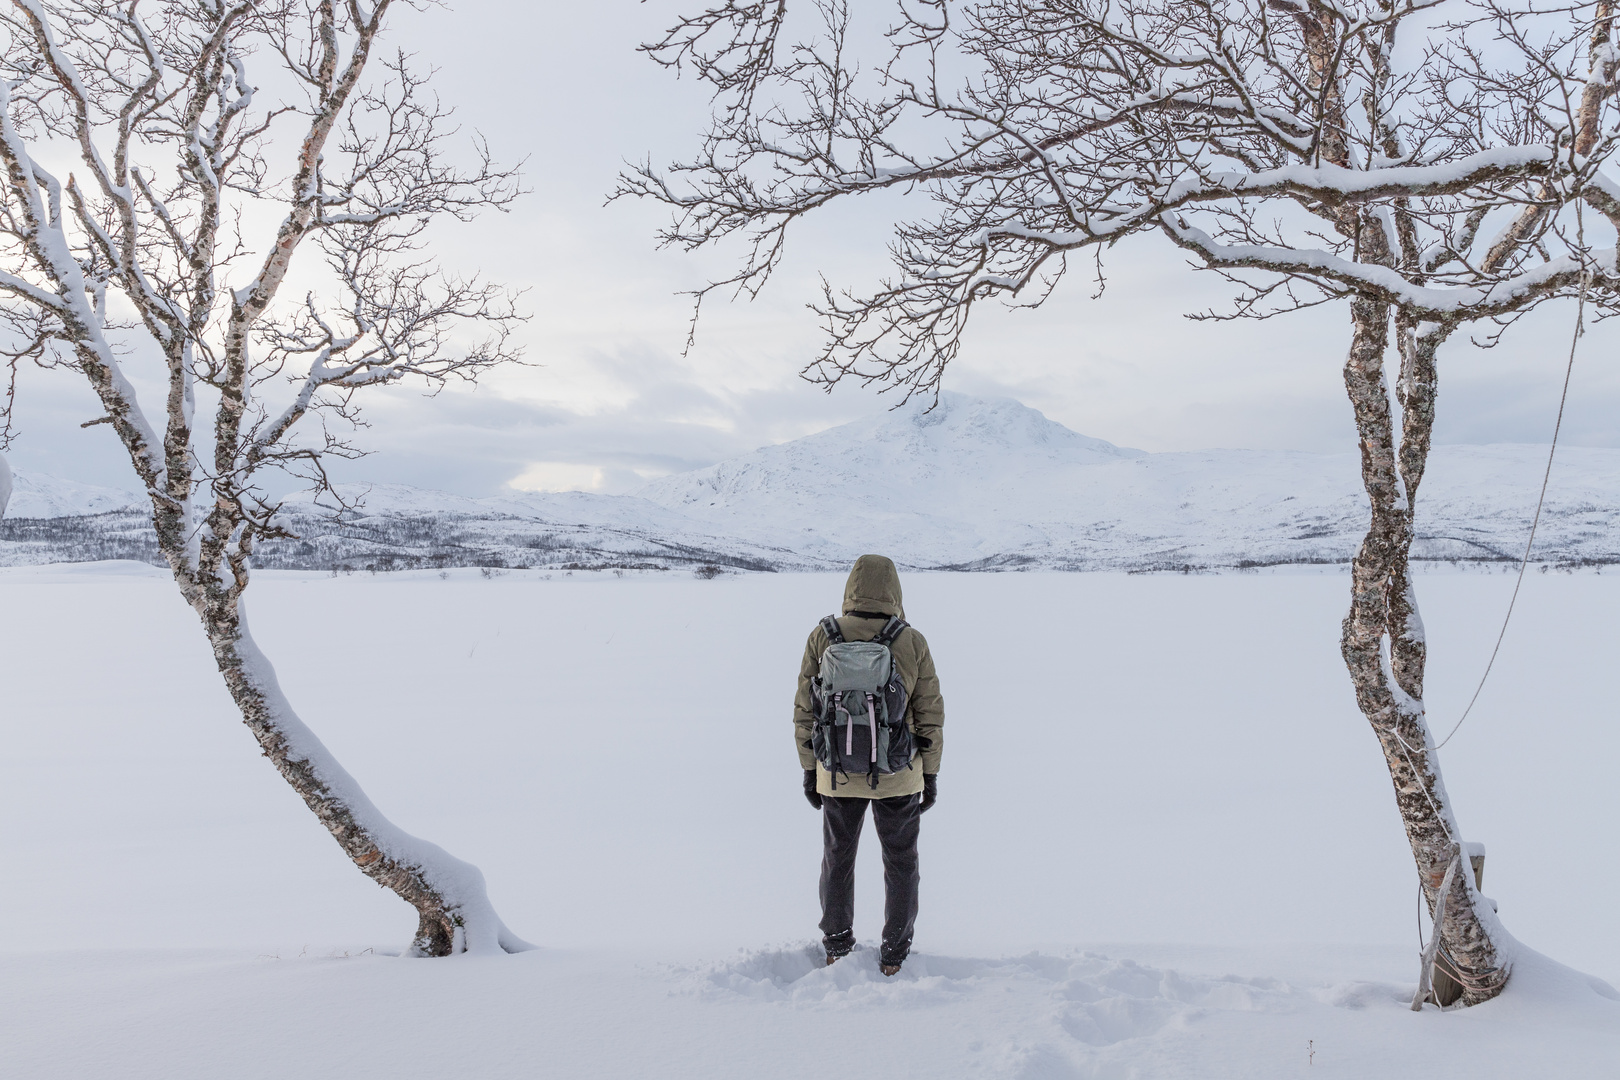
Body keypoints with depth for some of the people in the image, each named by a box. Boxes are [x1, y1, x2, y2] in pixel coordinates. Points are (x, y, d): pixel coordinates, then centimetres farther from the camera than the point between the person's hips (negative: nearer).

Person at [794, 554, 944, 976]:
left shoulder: (822, 638, -11)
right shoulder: (912, 643, -12)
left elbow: (805, 711, -5)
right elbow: (930, 715, -7)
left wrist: (809, 769, 6)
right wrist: (931, 775, 4)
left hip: (837, 772, 1)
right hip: (898, 776, -1)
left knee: (837, 859, 21)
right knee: (900, 863, 18)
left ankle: (837, 948, 33)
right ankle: (893, 956, 26)